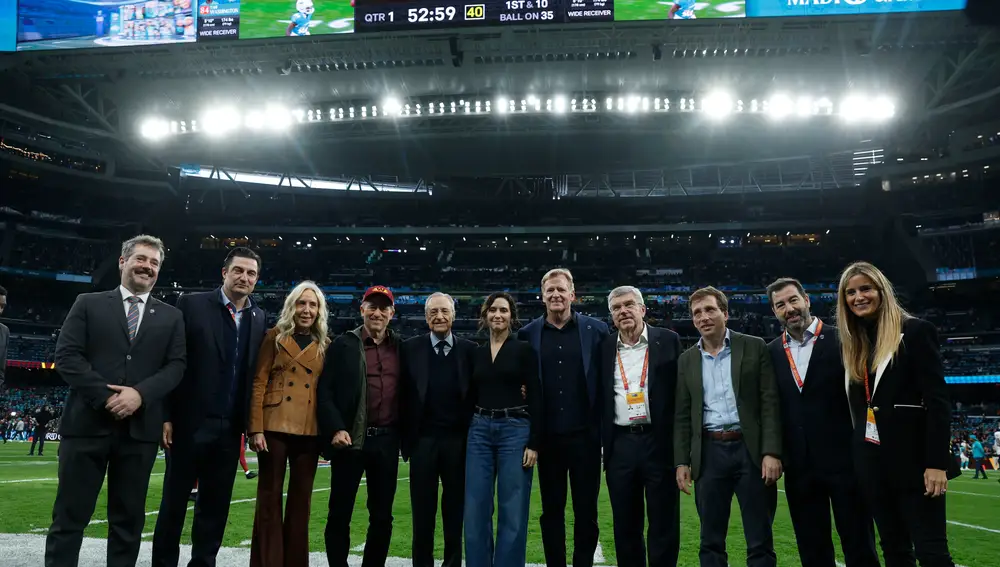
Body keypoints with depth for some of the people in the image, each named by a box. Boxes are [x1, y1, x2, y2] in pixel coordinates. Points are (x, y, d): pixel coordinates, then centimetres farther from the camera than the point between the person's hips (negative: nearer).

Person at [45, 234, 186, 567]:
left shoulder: (171, 317, 14)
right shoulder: (88, 304, 10)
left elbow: (176, 365, 4)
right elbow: (66, 355, -1)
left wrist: (140, 393, -14)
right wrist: (106, 395, -13)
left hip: (140, 427, 2)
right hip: (88, 422, -1)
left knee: (129, 518, 8)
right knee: (70, 516, 2)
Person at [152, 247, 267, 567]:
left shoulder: (259, 319, 9)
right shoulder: (192, 305, -3)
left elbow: (257, 373, 9)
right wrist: (166, 416, -10)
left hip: (229, 428, 4)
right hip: (190, 422, -3)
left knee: (216, 506, 11)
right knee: (174, 502, 7)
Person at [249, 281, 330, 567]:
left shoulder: (325, 345, 12)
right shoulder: (275, 337, 4)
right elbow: (259, 383, -1)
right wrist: (256, 428, -8)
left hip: (310, 431, 3)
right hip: (275, 426, -2)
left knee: (301, 500, 9)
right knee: (269, 498, 3)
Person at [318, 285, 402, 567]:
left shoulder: (401, 348, 9)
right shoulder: (343, 345, 0)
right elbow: (324, 391, -5)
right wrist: (335, 428, -15)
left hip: (387, 441, 3)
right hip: (350, 439, -3)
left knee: (382, 516, 10)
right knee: (340, 513, 5)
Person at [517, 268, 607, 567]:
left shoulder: (596, 330, 0)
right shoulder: (528, 334, 3)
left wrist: (604, 427, -3)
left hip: (584, 435, -1)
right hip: (548, 437, 1)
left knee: (586, 510, 9)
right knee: (552, 510, 11)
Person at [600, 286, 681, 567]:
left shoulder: (668, 341, 0)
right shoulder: (604, 348, 8)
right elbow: (598, 398, 12)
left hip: (660, 442, -3)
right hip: (620, 445, 3)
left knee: (663, 523, 5)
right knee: (625, 524, 11)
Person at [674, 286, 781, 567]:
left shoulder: (754, 347, 2)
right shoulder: (687, 360, 10)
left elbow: (770, 403, -3)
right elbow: (682, 416, 11)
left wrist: (771, 452, -11)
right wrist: (682, 461, 5)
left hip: (750, 449, -2)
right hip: (709, 453, 3)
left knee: (760, 541, 4)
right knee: (710, 541, 8)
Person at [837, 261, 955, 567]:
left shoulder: (915, 331, -5)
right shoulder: (850, 342, 12)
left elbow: (938, 401, -11)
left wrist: (937, 463, -17)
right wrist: (858, 455, 10)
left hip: (913, 458, -6)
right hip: (871, 461, 6)